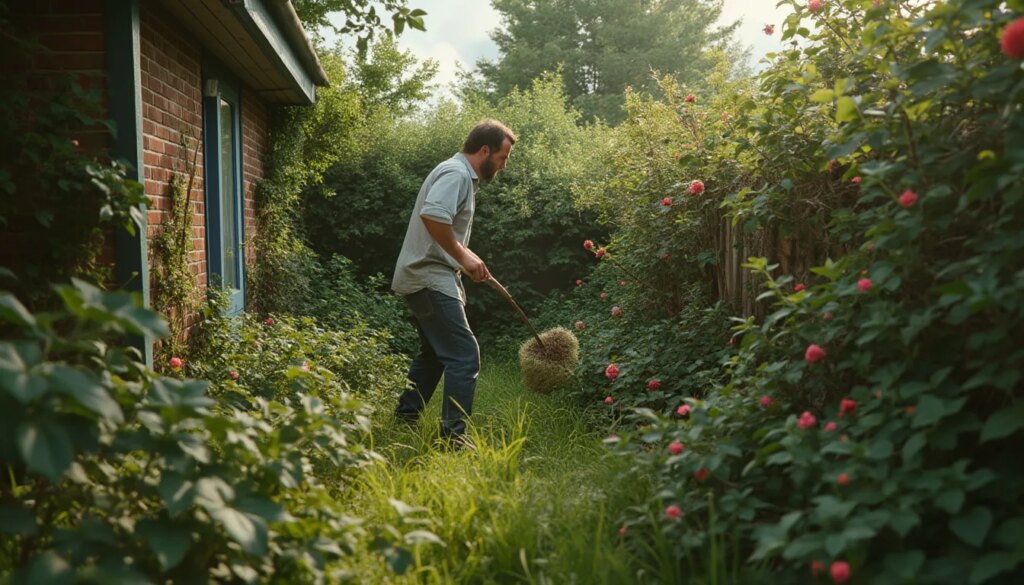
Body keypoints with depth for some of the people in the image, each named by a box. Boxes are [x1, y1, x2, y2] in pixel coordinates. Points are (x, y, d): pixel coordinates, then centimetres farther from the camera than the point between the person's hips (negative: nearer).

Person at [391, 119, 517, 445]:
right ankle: (453, 436, -11)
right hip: (431, 279, -11)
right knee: (464, 356, -12)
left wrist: (466, 260, 16)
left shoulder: (462, 175, 19)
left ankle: (405, 418, 32)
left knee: (434, 353, 23)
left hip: (424, 279, 11)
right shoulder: (456, 173, -14)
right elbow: (432, 214, -33)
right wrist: (463, 255, -24)